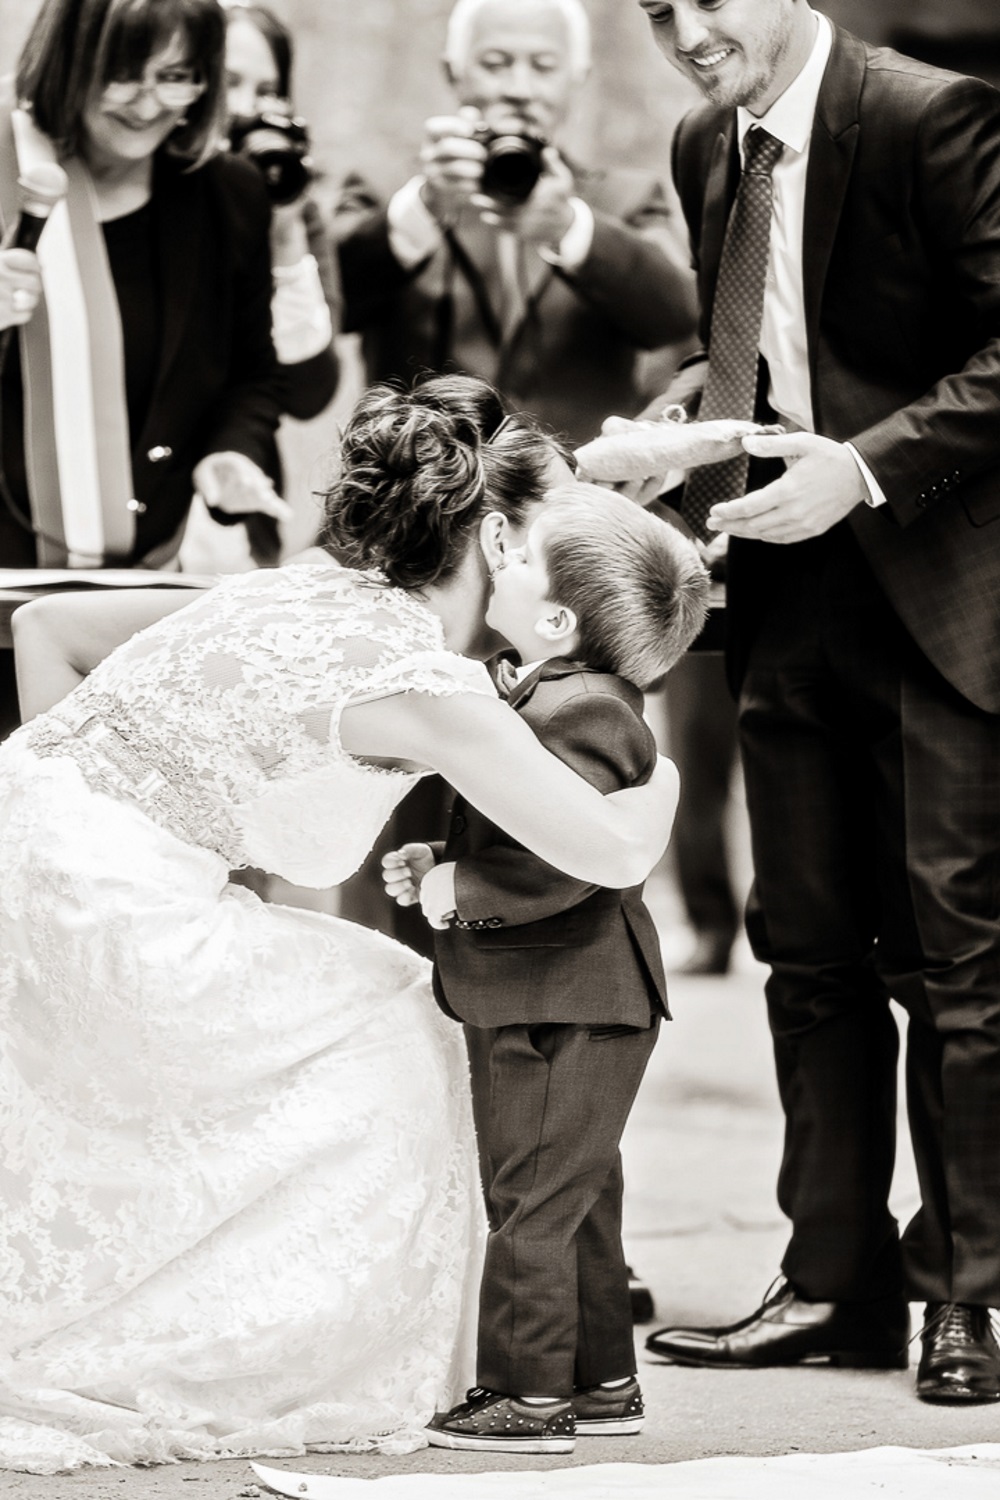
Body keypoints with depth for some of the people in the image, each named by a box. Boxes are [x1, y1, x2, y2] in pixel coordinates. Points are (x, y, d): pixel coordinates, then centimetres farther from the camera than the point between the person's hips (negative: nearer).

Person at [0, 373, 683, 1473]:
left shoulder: (297, 595, 15)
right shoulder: (421, 681, -10)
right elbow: (614, 852, -8)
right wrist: (668, 767, 13)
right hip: (97, 909, -8)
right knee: (381, 1048, 9)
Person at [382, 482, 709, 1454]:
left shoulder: (579, 714, -21)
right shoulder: (557, 699, 13)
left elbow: (560, 863, -30)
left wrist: (460, 890, -19)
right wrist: (437, 863, 6)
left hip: (561, 1007, -11)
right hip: (563, 1000, 11)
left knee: (530, 1201, -3)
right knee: (575, 1202, 16)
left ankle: (529, 1397, 3)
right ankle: (603, 1383, 25)